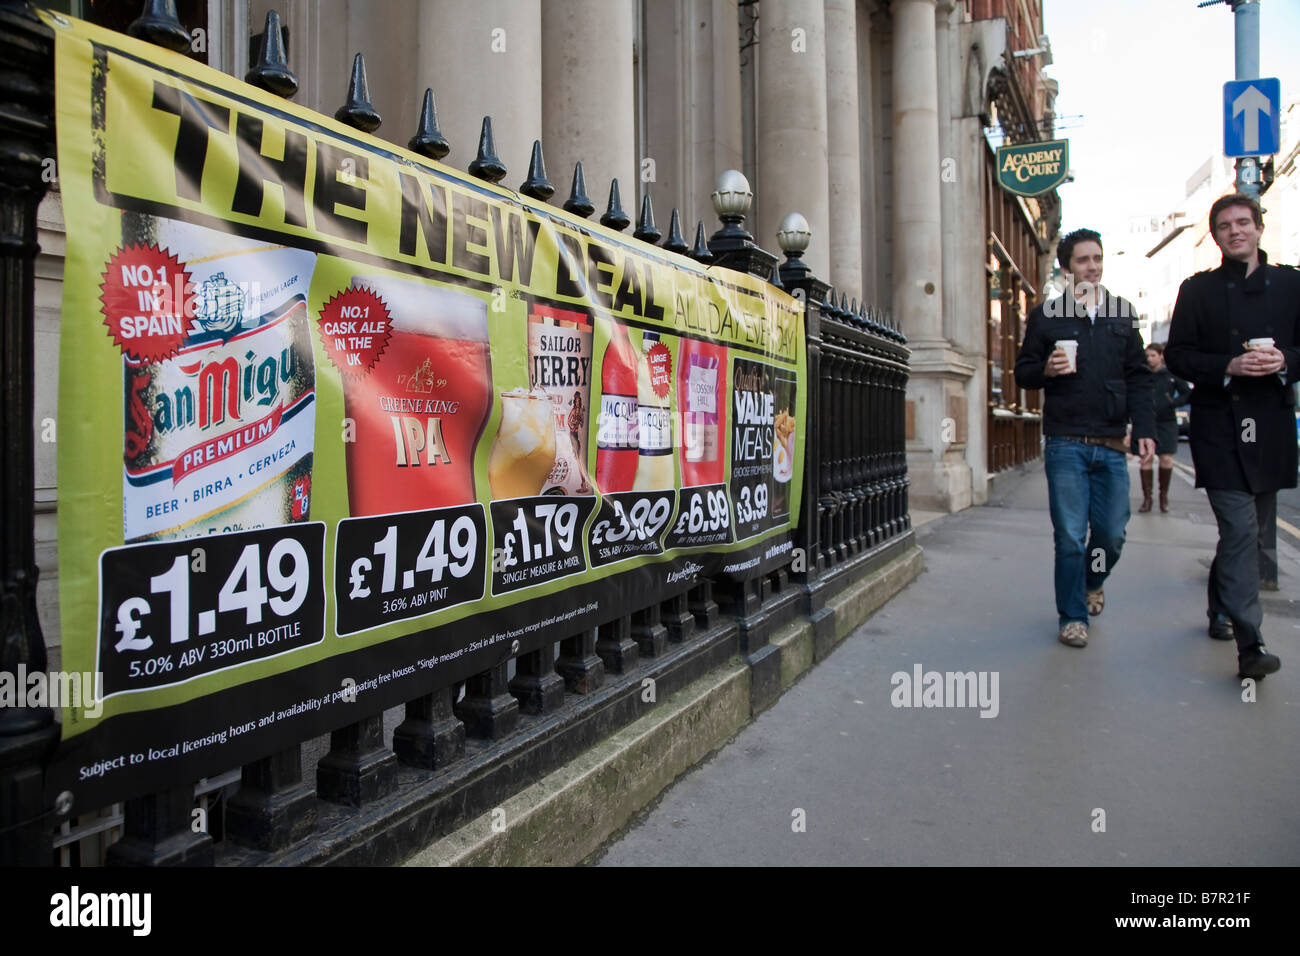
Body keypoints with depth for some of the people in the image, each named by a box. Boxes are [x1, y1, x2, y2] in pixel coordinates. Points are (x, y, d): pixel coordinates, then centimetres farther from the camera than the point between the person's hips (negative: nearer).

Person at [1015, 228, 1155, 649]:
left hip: (1111, 445, 3)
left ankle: (1093, 582, 37)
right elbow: (1023, 373, 7)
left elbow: (1138, 377, 12)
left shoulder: (1121, 313, 12)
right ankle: (1072, 616, 12)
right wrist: (1046, 369, -16)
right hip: (1066, 444, -3)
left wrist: (1145, 429, 2)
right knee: (1070, 536, -2)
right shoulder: (1045, 315, 4)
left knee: (1112, 532, 6)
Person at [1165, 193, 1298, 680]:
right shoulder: (1197, 289, 5)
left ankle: (1219, 609, 35)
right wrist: (1229, 366, -16)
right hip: (1219, 426, -4)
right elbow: (1177, 356, -1)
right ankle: (1249, 644, -13)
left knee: (1254, 527, 14)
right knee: (1241, 531, -12)